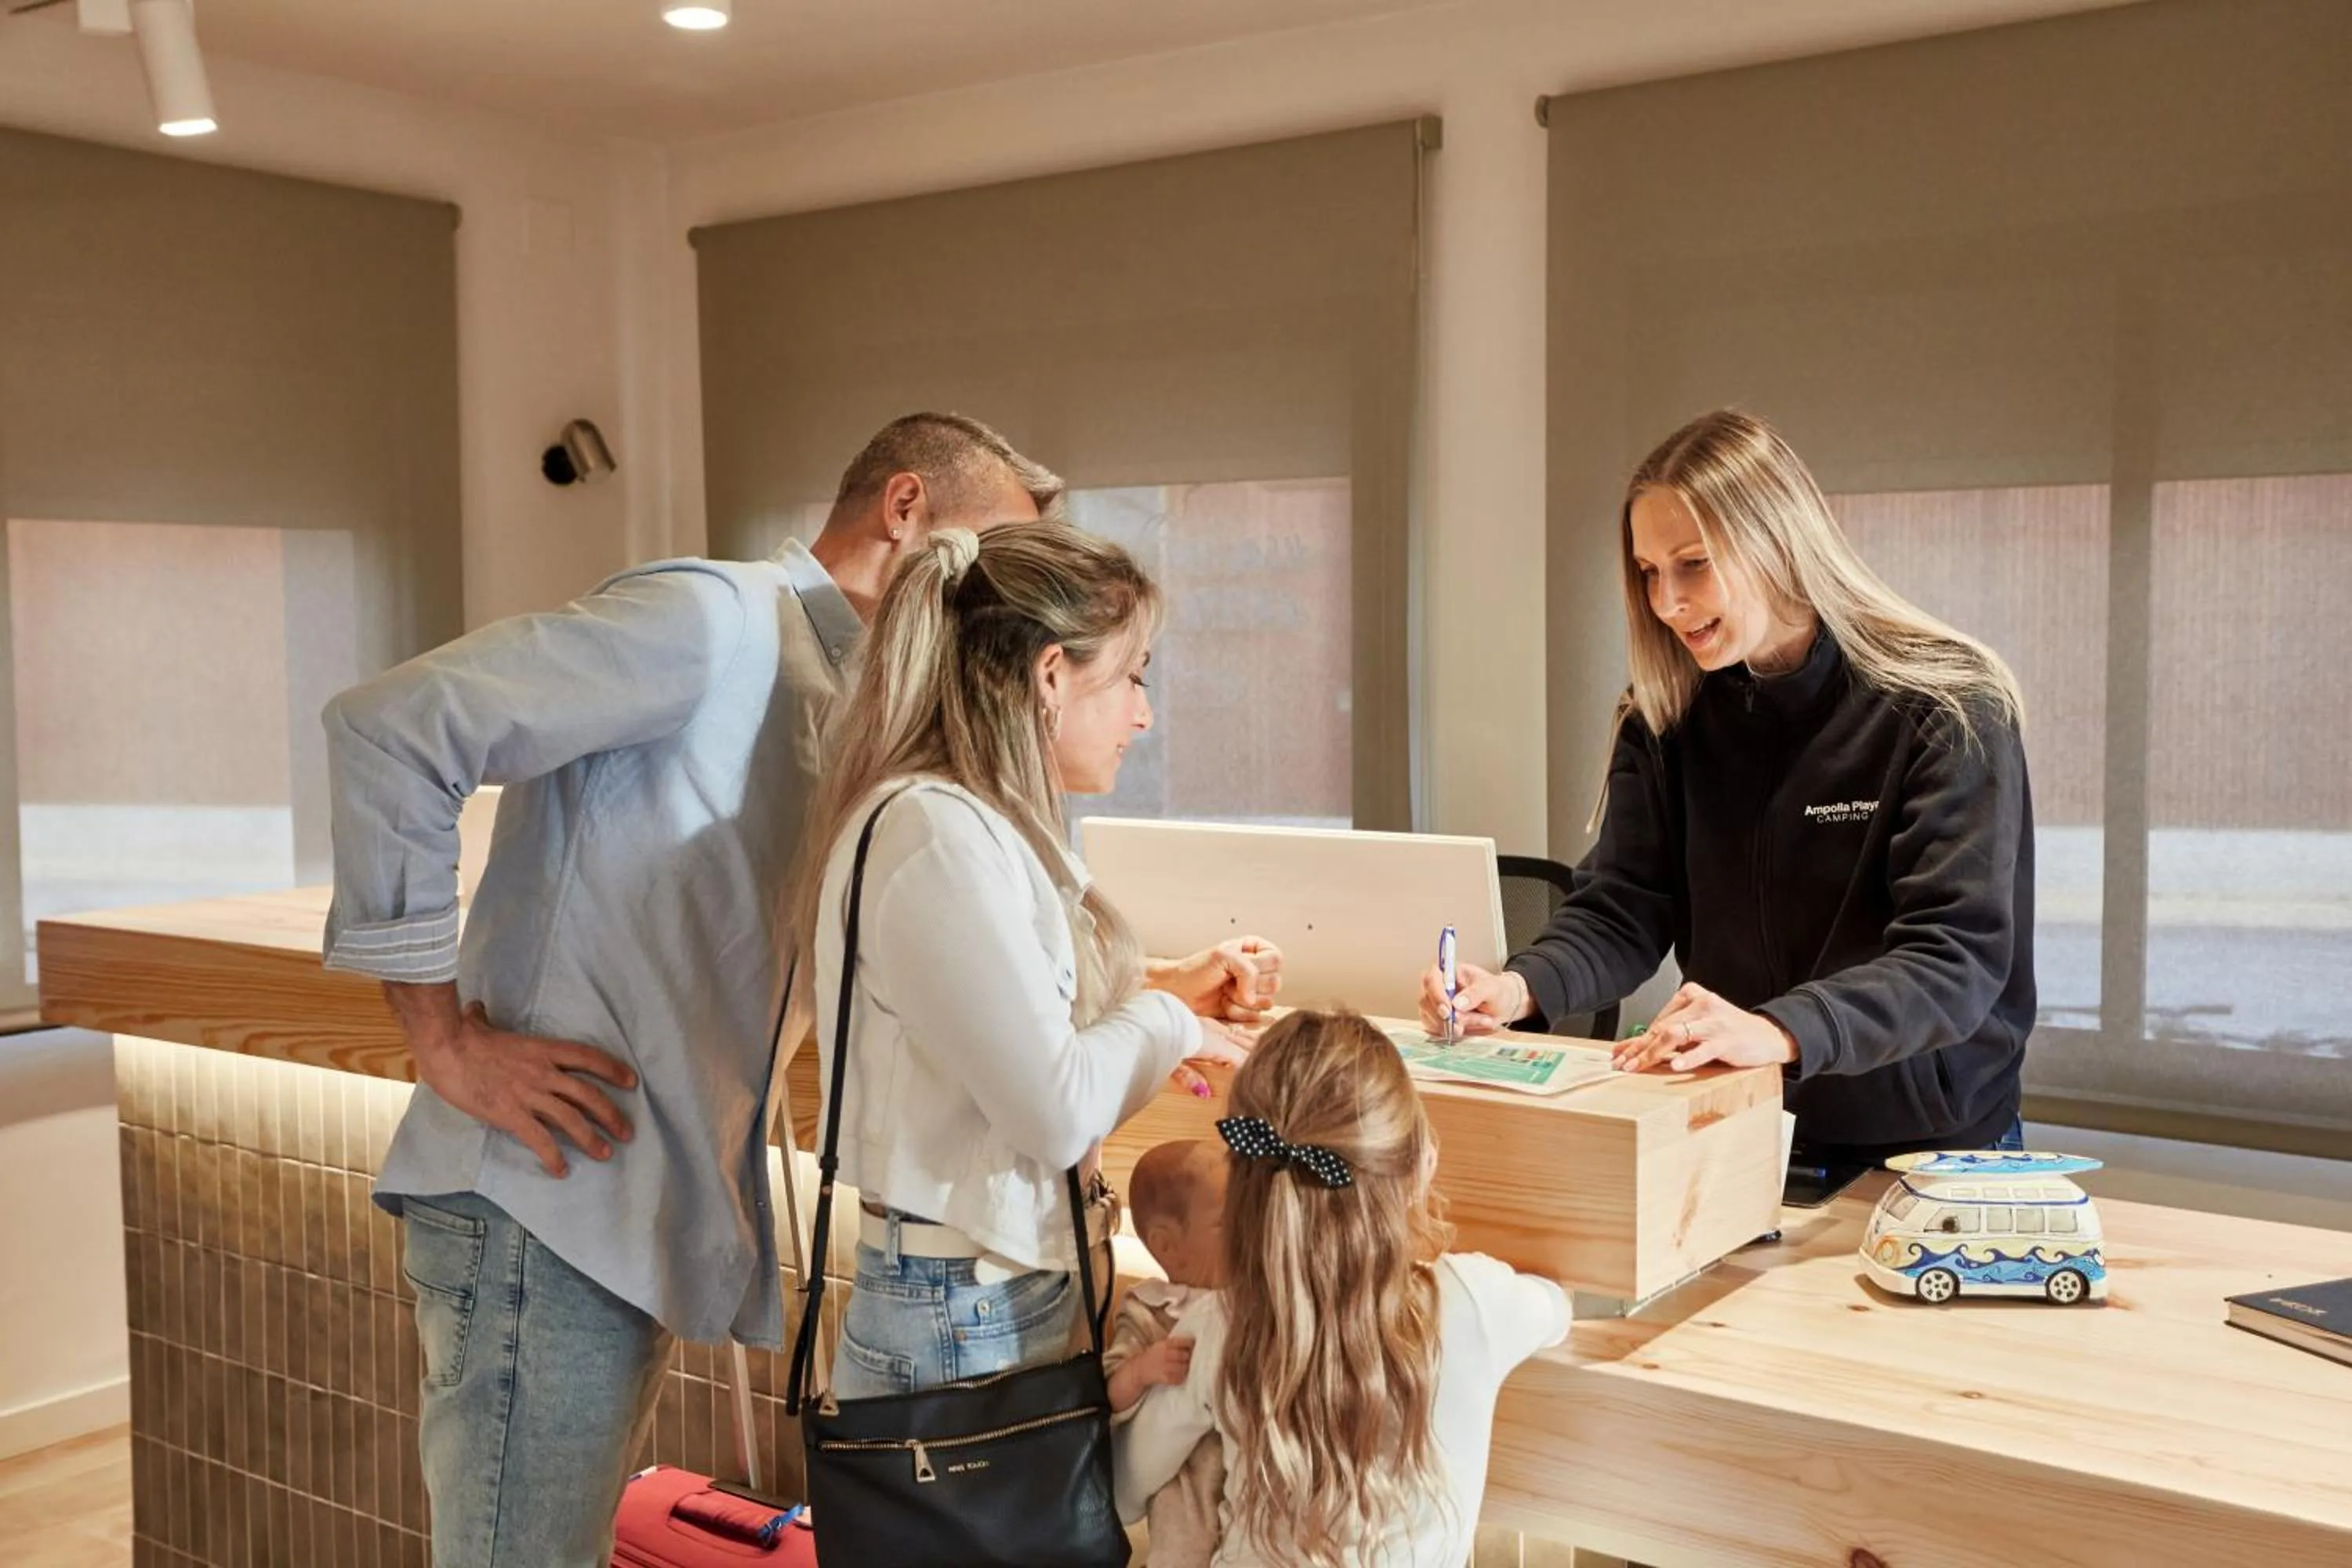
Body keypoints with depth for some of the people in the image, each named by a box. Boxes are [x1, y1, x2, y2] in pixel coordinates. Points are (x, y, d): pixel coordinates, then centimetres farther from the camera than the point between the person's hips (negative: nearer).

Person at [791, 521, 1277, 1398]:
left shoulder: (986, 822, 9)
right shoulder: (937, 832, -22)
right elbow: (1058, 1110, -25)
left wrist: (1166, 987, 8)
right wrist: (1166, 1022, -8)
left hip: (1022, 1286, 9)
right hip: (965, 1324, -9)